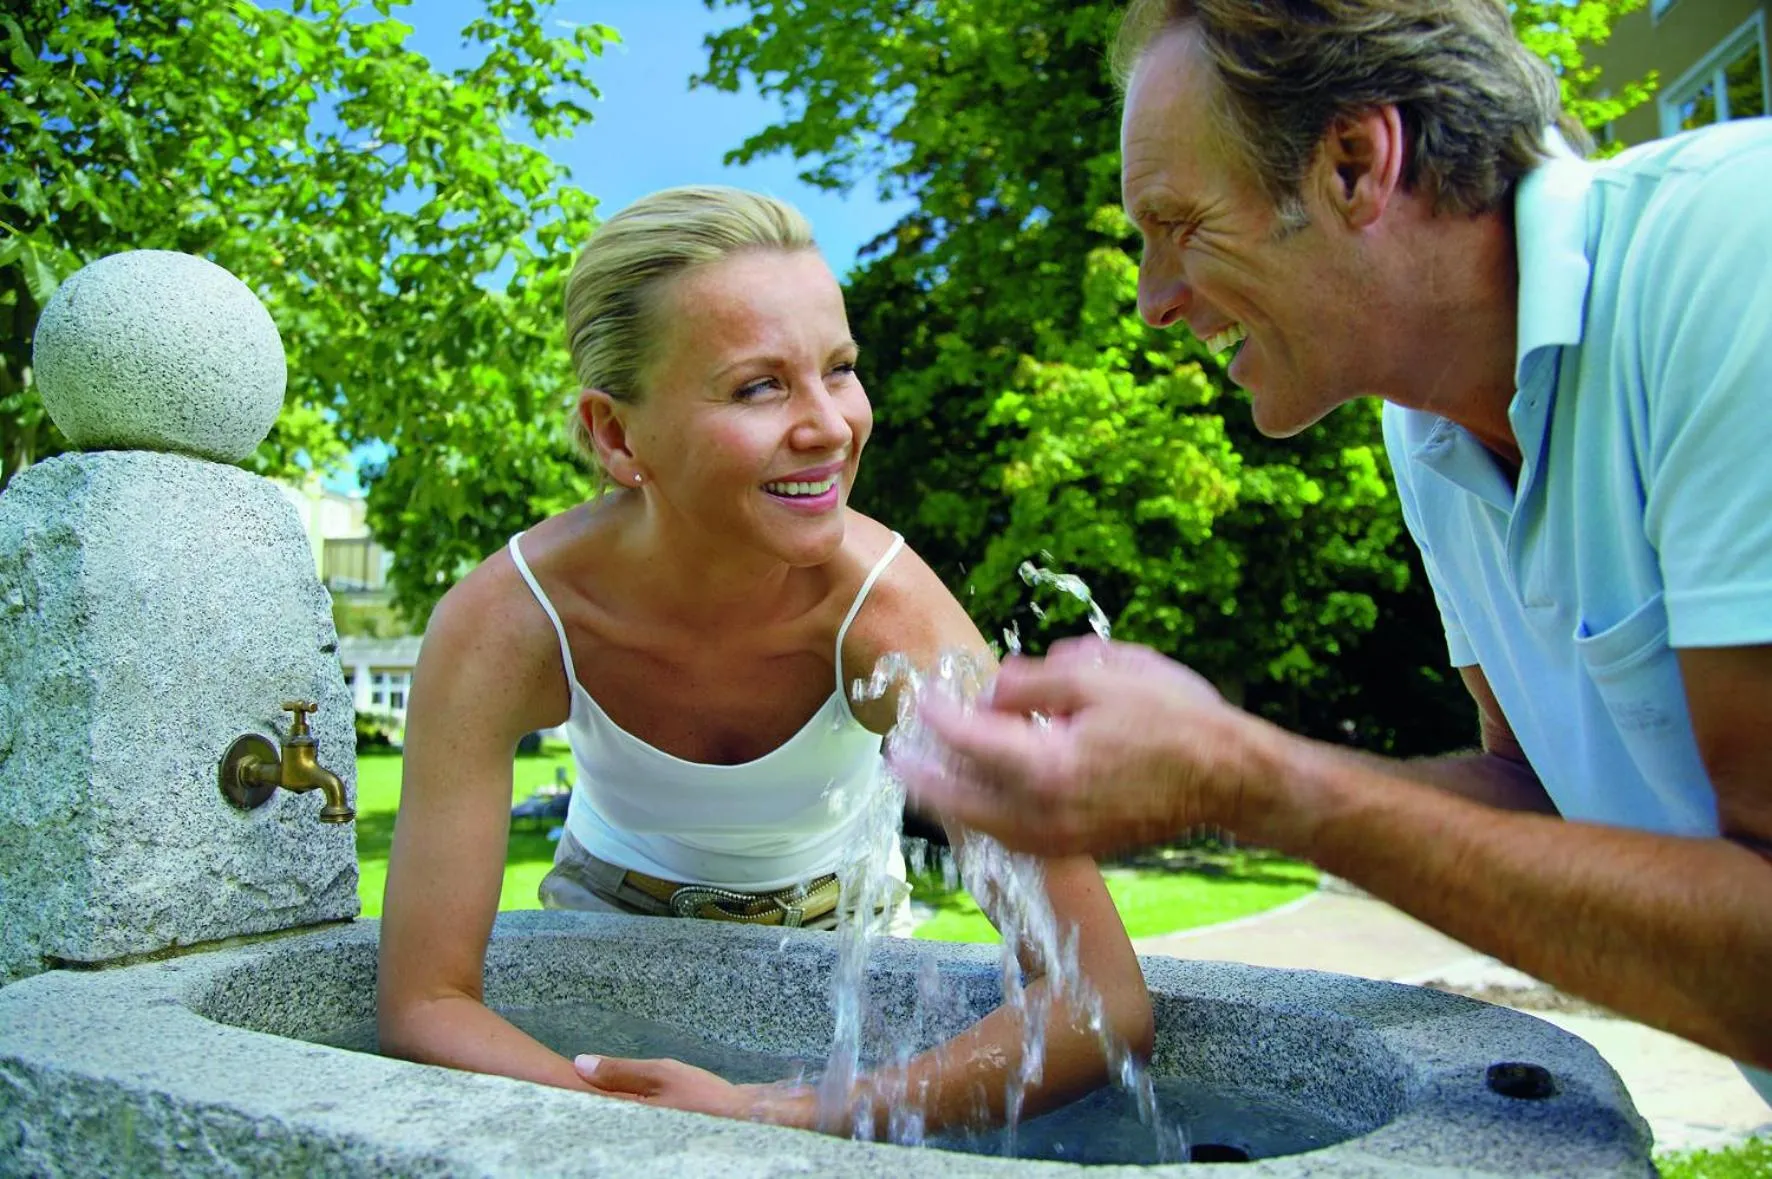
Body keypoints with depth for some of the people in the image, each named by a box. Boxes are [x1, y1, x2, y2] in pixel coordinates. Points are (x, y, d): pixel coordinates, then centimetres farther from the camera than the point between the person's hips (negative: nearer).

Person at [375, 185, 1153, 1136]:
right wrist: (678, 1131, -43)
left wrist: (785, 1119, -44)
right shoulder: (504, 623, -29)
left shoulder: (887, 611, -33)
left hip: (830, 922, 1)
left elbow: (1106, 1005, -34)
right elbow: (422, 1004, -26)